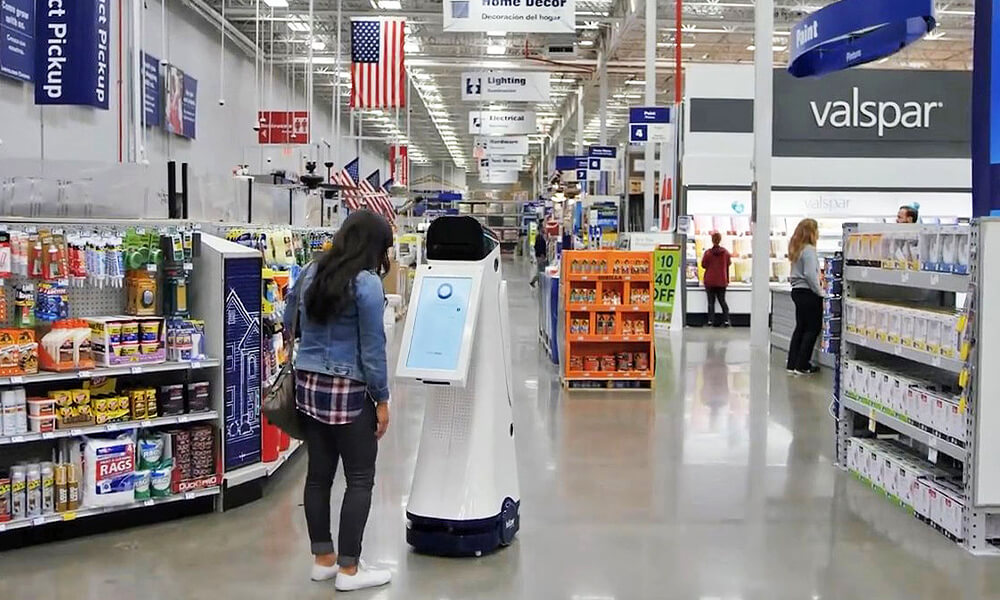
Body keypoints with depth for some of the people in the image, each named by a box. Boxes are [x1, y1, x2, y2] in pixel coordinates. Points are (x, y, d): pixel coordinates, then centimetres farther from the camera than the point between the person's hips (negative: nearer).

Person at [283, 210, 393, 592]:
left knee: (319, 473, 14)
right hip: (348, 390, -7)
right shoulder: (366, 283, -15)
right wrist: (382, 399, -5)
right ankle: (348, 570, 10)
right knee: (360, 479, 5)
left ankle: (322, 559, 25)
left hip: (307, 384, 7)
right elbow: (372, 348, -14)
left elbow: (289, 324, 19)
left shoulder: (310, 273, 6)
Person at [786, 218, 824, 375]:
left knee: (800, 327, 14)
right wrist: (820, 292, -14)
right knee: (813, 328, 0)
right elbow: (810, 275, -22)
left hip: (797, 291, 9)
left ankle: (792, 364, 16)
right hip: (808, 293, -9)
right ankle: (802, 365, 1)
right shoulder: (809, 250, -16)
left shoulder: (797, 249, 11)